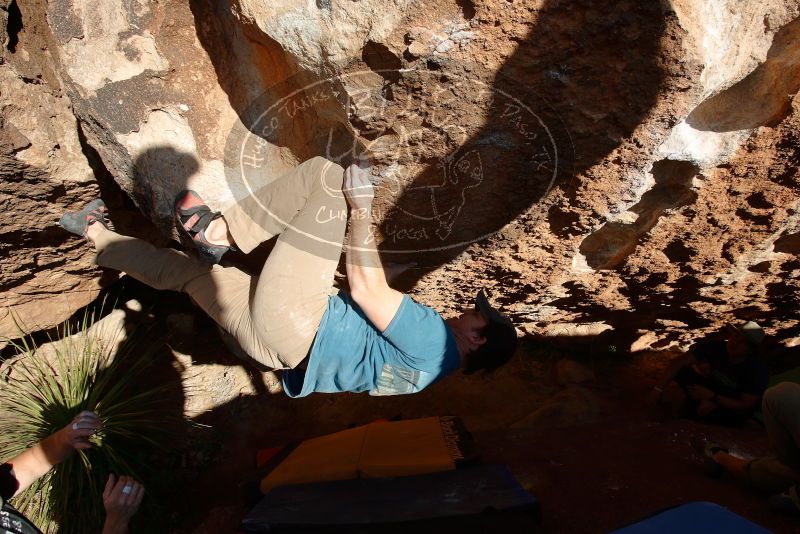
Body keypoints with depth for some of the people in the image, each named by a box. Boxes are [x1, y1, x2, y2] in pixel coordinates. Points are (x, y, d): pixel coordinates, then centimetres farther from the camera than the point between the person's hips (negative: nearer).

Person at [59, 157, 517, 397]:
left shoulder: (434, 342, -10)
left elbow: (369, 289, -18)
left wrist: (361, 210, -11)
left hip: (288, 321, -9)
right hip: (282, 341, 9)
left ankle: (219, 232, -1)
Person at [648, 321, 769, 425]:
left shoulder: (758, 369, -25)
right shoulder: (716, 347, -19)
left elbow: (746, 406, -23)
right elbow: (680, 362, -19)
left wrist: (712, 396, -32)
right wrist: (659, 388, -25)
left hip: (733, 409, -3)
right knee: (680, 371, -15)